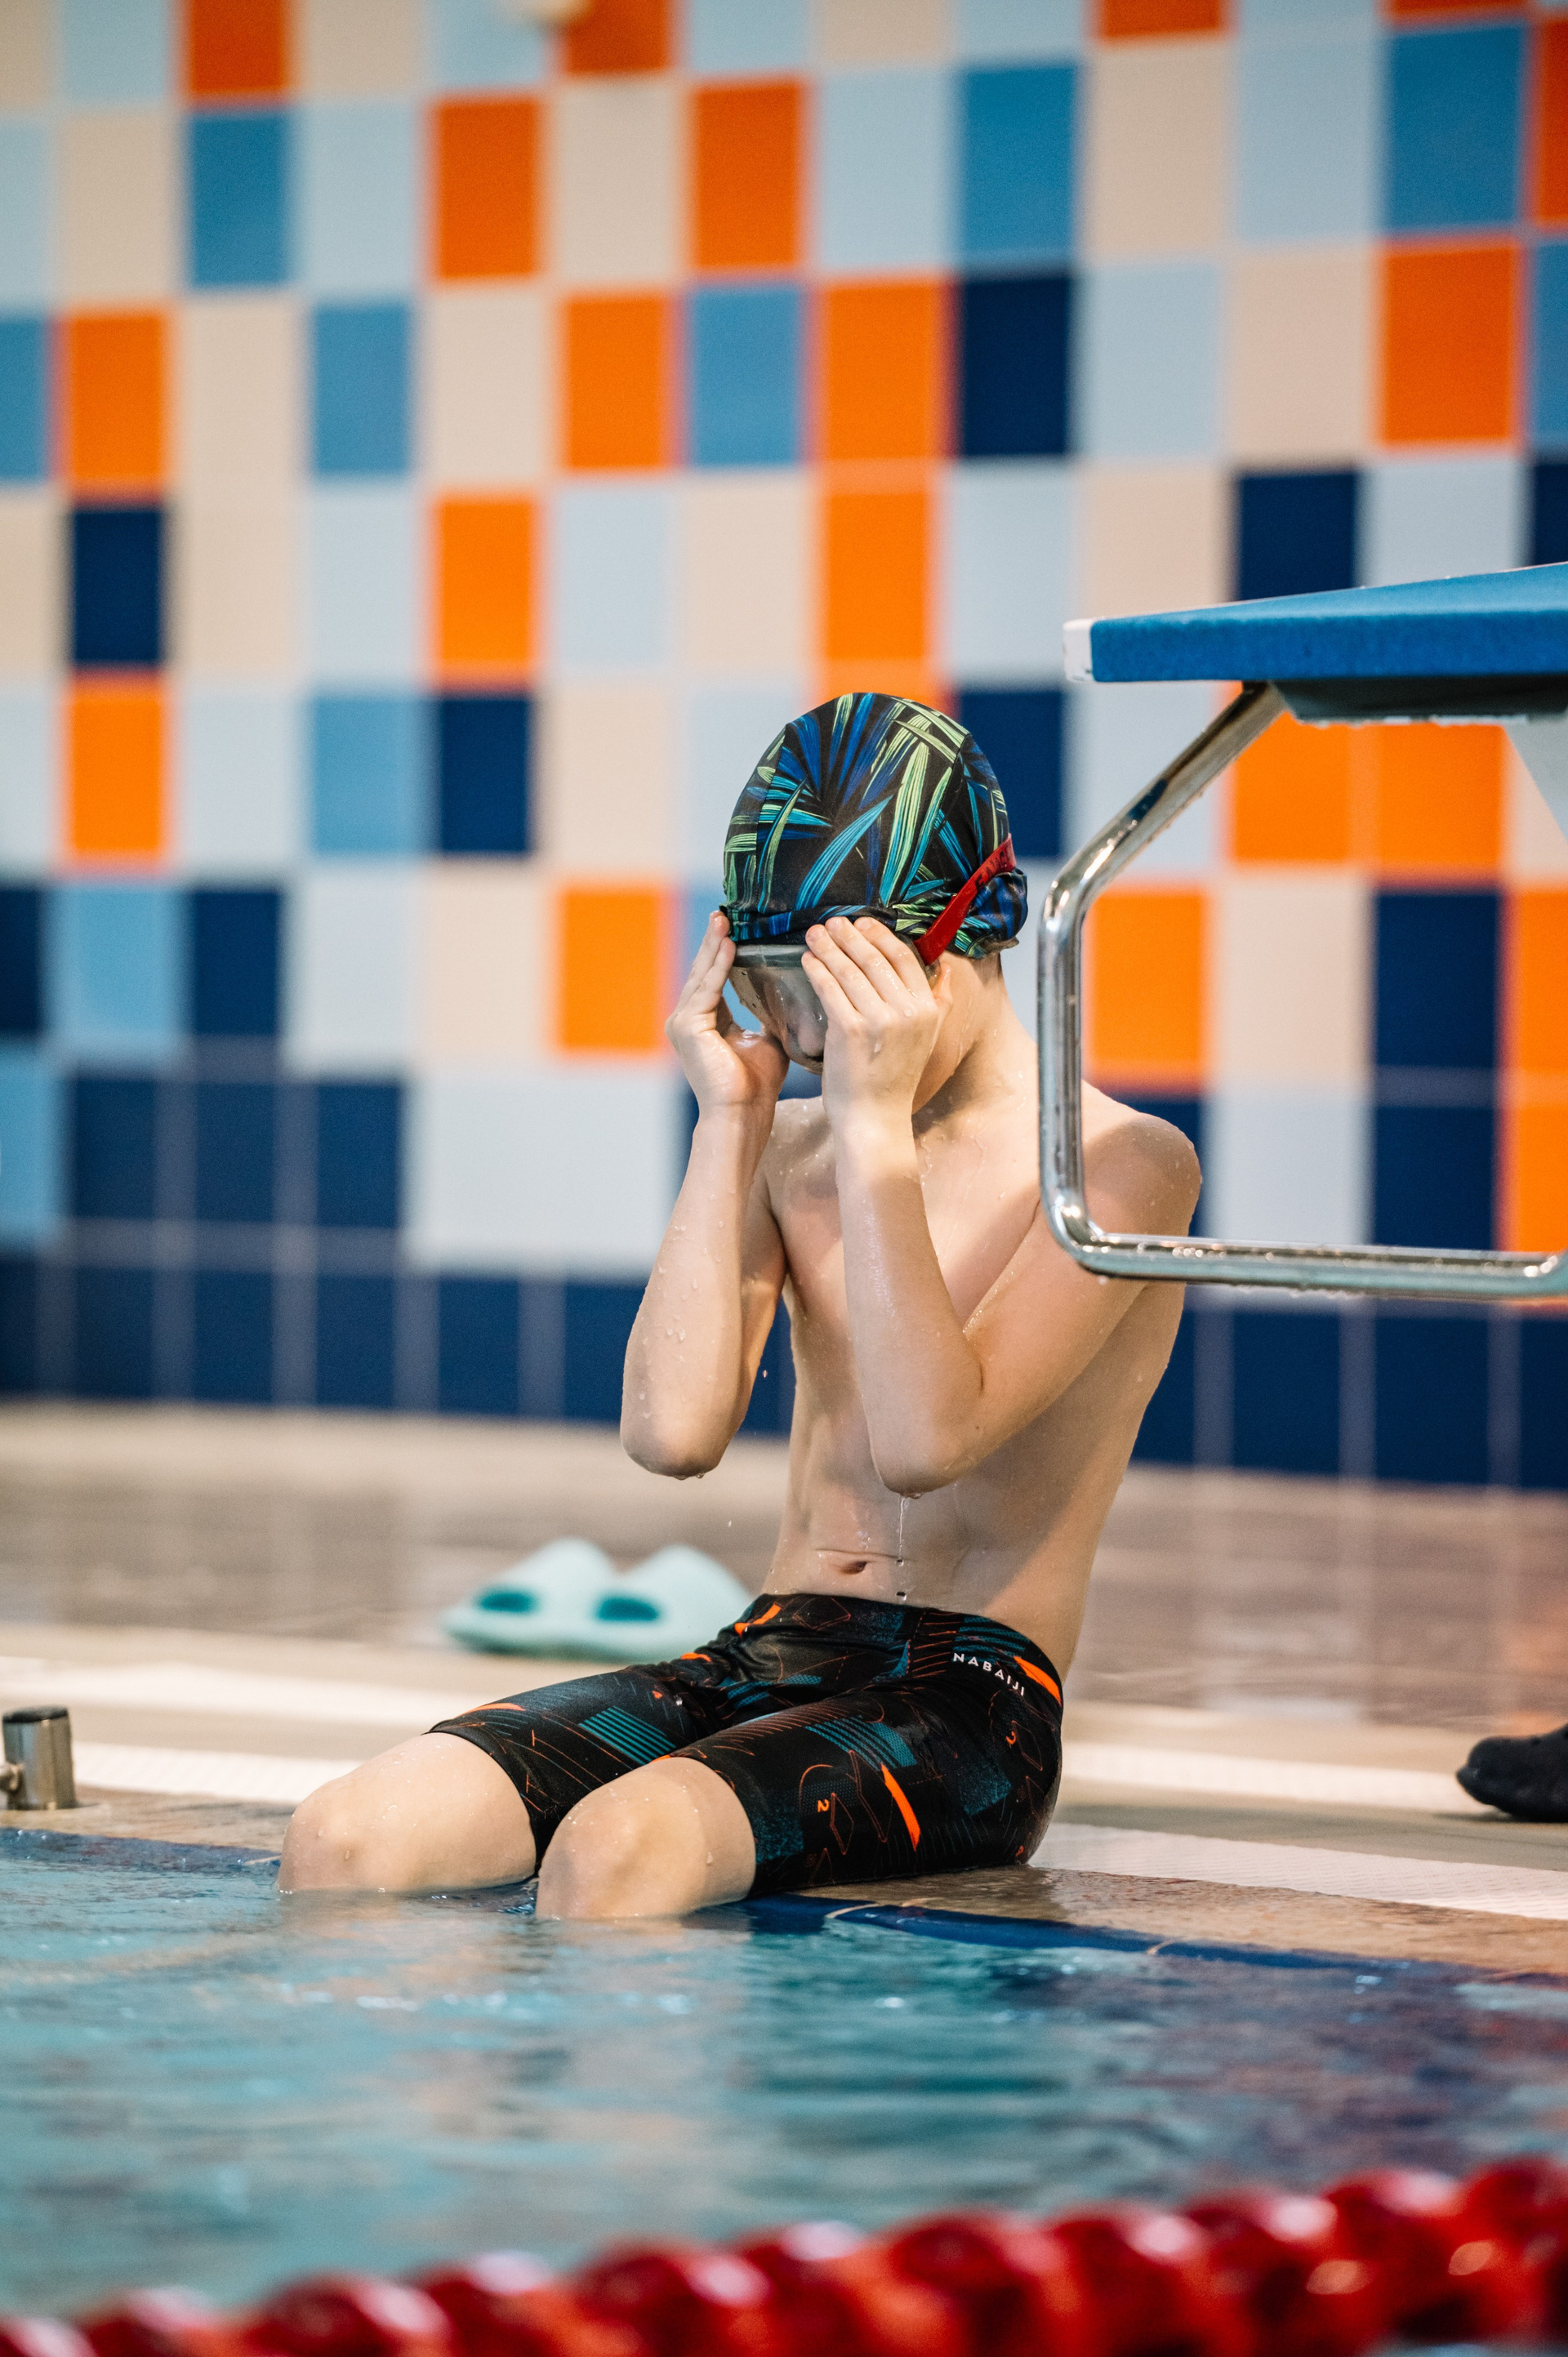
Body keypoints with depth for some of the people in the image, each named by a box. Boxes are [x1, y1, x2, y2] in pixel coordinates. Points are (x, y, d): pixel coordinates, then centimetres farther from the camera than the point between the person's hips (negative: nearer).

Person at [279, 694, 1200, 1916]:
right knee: (345, 1839, -21)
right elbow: (675, 1430, -1)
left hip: (968, 1695, -5)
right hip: (760, 1661, 6)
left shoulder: (1126, 1162, -3)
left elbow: (928, 1438, -17)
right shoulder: (790, 1148, 15)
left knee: (612, 1852, -36)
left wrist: (877, 1122, -15)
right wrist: (729, 1117, 0)